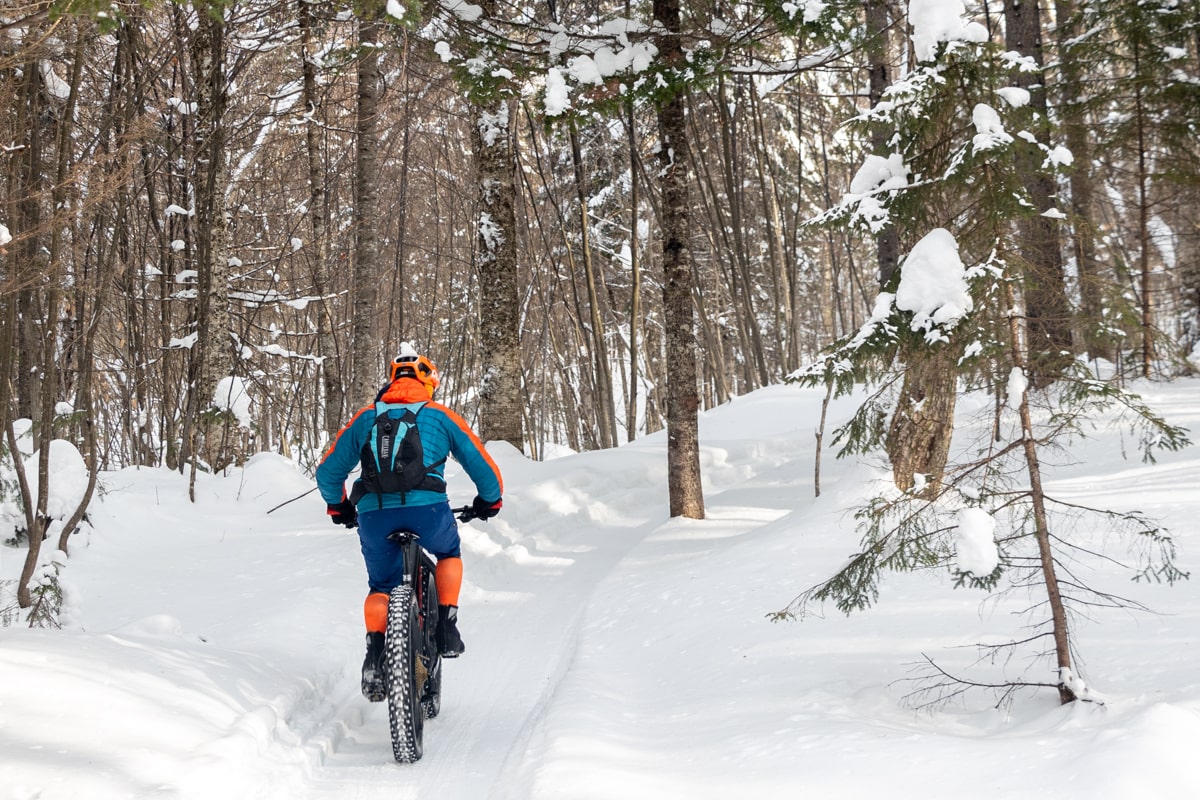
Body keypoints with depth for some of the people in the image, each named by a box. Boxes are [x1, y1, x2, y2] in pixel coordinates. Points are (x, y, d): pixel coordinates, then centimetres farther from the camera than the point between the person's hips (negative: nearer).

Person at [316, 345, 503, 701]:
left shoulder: (364, 417, 19)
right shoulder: (441, 416, 14)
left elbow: (327, 473, 24)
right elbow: (483, 467, 16)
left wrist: (339, 507, 42)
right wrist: (489, 501, 35)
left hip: (373, 516, 2)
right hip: (427, 510, -2)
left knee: (381, 587, 24)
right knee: (449, 553, 31)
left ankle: (375, 652, 2)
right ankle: (446, 626, 16)